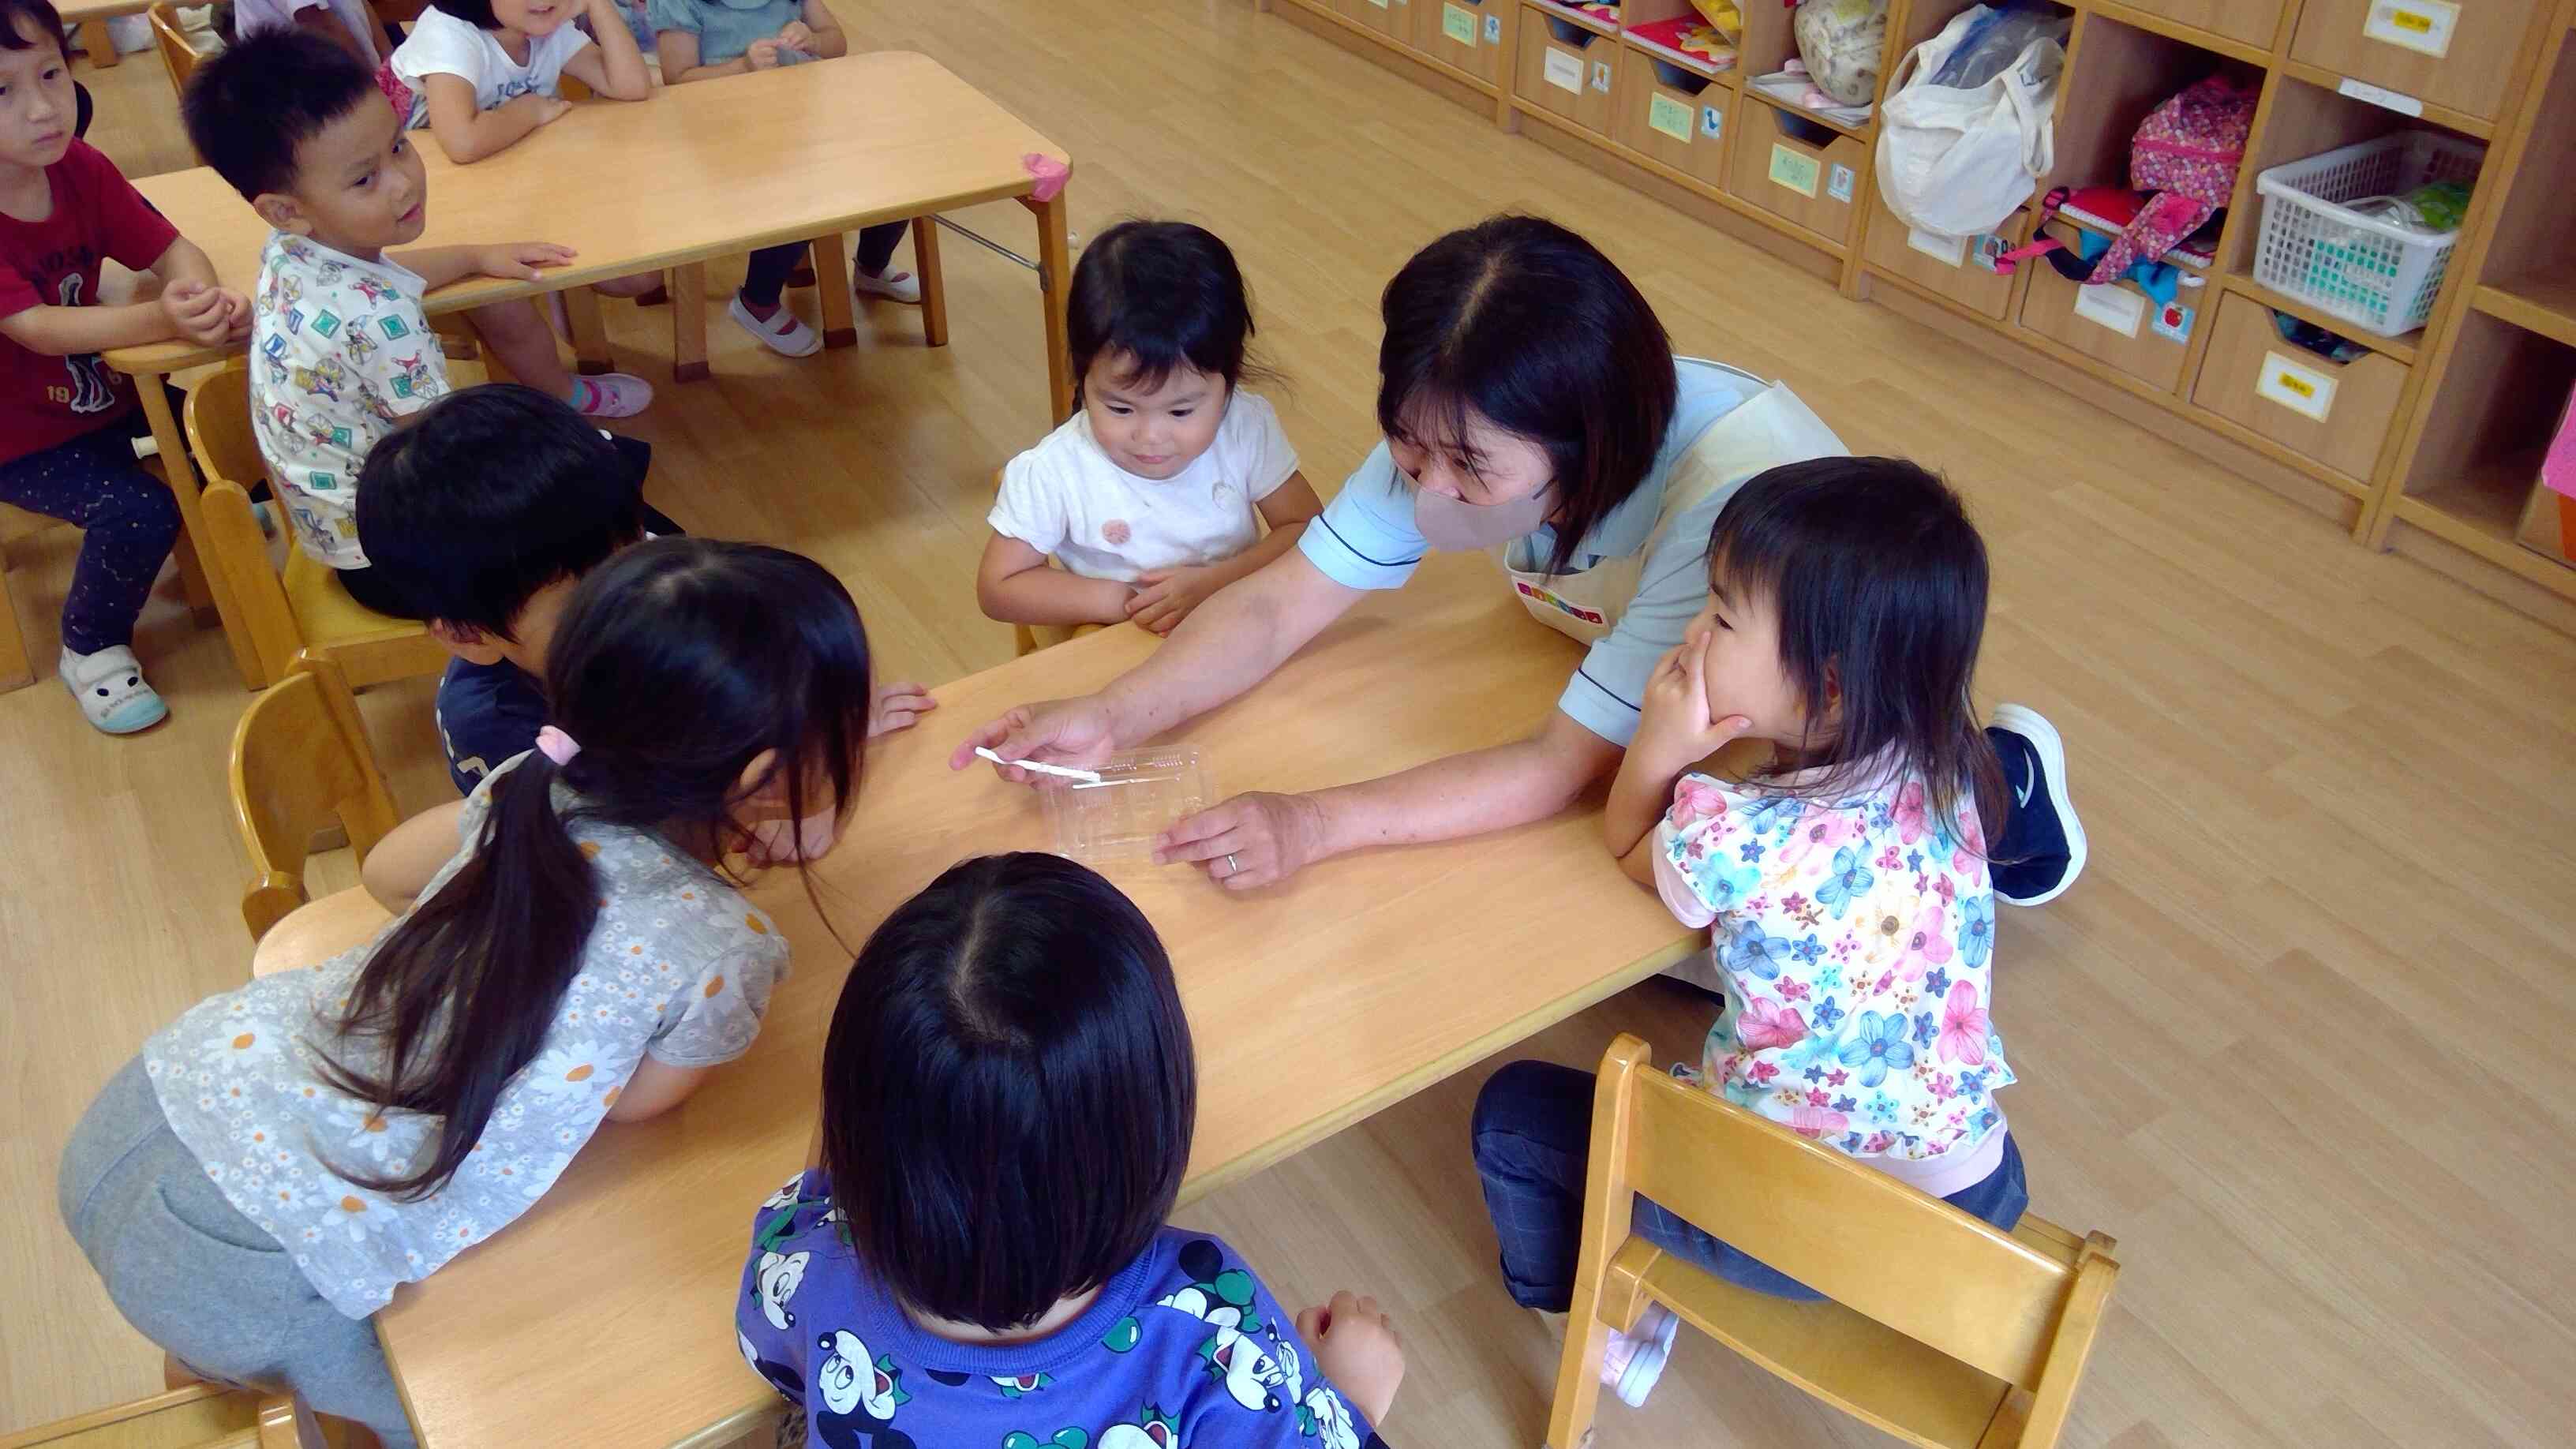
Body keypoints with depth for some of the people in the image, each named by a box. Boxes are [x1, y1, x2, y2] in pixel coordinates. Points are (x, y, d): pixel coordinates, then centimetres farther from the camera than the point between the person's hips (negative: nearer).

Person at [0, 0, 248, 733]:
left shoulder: (80, 169, -10)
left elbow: (173, 251, -11)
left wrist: (211, 300, -35)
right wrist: (162, 319, -50)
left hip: (105, 390, 6)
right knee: (139, 510, -24)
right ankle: (91, 649, 1)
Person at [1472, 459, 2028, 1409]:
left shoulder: (1737, 841, -27)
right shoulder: (1949, 777, -10)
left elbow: (1625, 842, -4)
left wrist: (1659, 748, -17)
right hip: (1978, 1190, 6)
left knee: (1512, 1114, 13)